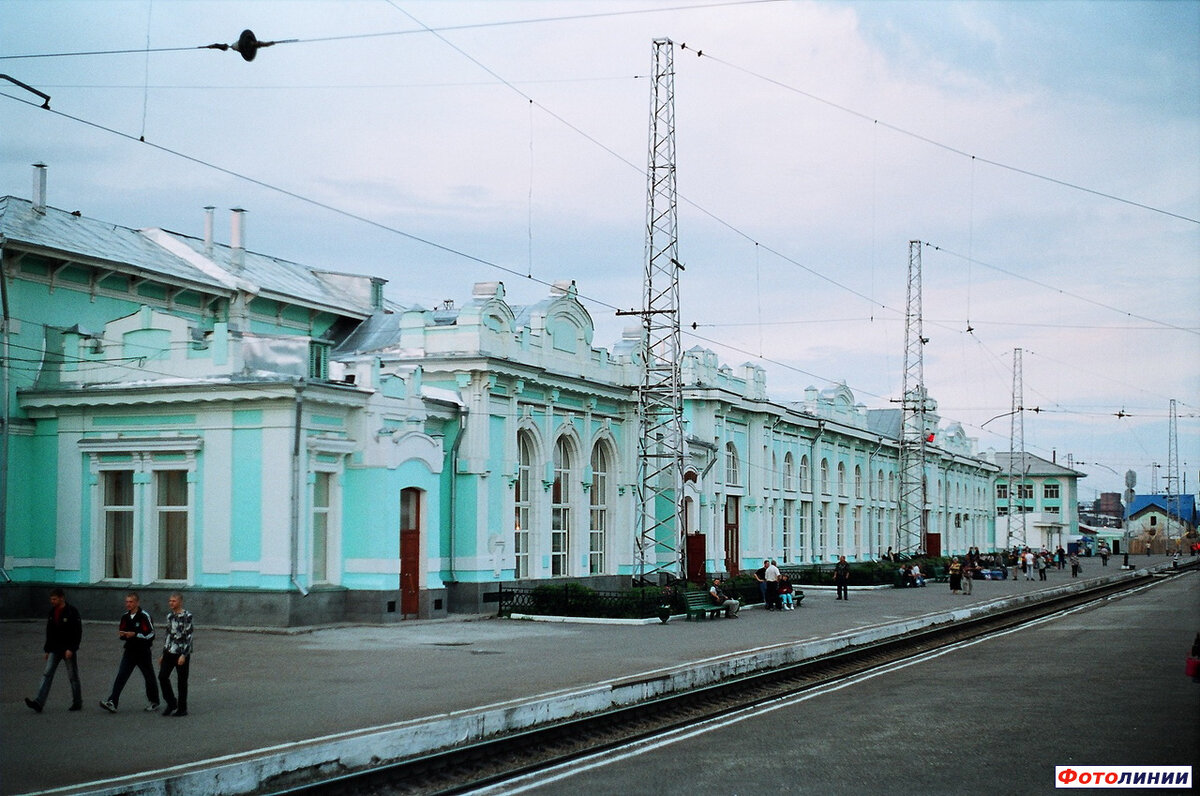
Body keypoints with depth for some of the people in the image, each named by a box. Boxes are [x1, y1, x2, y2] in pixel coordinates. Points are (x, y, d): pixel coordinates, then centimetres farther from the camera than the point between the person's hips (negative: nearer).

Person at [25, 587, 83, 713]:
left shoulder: (72, 612, -12)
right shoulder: (52, 612, 7)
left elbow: (78, 632, -15)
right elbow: (49, 632, 15)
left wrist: (71, 649, -21)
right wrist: (47, 649, 13)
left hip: (69, 650, -6)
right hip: (55, 649, 6)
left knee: (73, 677, 5)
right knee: (47, 674, -6)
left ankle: (77, 703, 18)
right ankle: (38, 703, -14)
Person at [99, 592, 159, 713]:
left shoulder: (144, 616, -11)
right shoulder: (125, 617, 8)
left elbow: (151, 634, -14)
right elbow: (122, 631, 19)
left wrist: (135, 634, -19)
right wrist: (121, 634, -5)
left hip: (143, 652, -5)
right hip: (129, 651, 5)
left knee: (149, 678, 9)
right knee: (121, 677, -9)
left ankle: (154, 702, 25)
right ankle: (112, 702, -17)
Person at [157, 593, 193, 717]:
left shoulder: (187, 616, -9)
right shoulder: (170, 616, 11)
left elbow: (189, 636, -12)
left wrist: (184, 655, -18)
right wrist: (163, 654, 17)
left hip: (182, 653, -6)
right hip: (169, 652, 6)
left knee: (182, 680, 1)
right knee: (162, 676, -4)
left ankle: (182, 708, 12)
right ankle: (171, 703, 12)